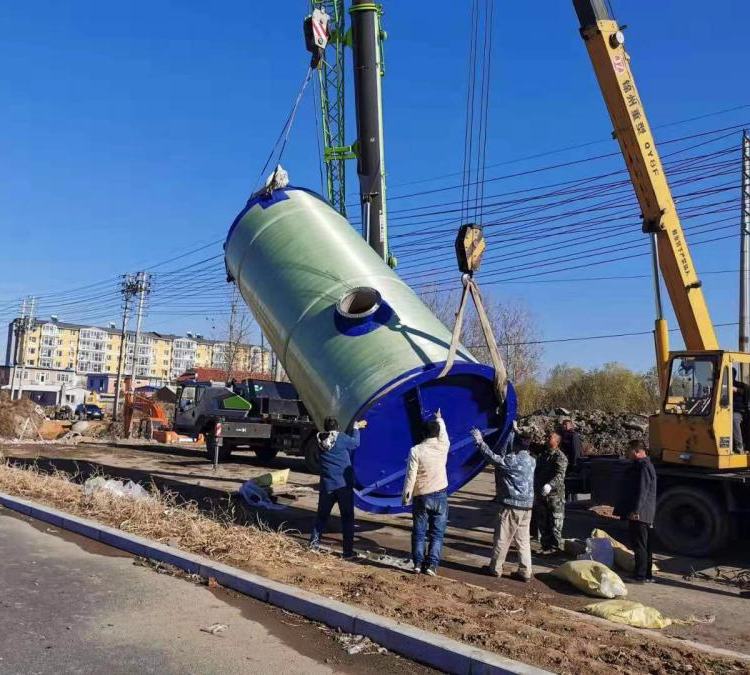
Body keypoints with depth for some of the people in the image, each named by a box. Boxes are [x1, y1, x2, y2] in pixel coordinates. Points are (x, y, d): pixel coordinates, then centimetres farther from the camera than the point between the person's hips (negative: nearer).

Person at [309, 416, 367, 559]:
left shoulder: (320, 440, 3)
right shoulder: (342, 438, -9)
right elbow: (355, 442, 11)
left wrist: (356, 427, 28)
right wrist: (356, 428, 28)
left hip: (327, 485, 4)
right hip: (344, 485, -3)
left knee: (322, 516, 18)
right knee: (347, 518, 3)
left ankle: (313, 544, 18)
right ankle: (348, 551, 3)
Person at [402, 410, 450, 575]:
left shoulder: (416, 450, -11)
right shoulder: (443, 446, -4)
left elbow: (410, 476, -10)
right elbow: (443, 433, 19)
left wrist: (406, 496, 1)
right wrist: (439, 419, 37)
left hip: (421, 496, -1)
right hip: (440, 495, 1)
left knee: (419, 532, 11)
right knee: (437, 533, 6)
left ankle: (418, 563, 11)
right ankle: (432, 564, 1)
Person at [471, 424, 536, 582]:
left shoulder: (513, 460, -15)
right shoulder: (531, 460, 7)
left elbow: (494, 458, -13)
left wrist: (480, 443, -7)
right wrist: (516, 432, 31)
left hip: (512, 505, -7)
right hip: (527, 505, 7)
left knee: (502, 538, 5)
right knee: (523, 539, 12)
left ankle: (495, 568, 14)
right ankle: (525, 571, 12)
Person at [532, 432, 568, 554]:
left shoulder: (560, 457, -13)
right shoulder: (542, 454, 11)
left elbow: (559, 475, -26)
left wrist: (550, 485, -42)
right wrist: (535, 491, 18)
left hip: (555, 494, -7)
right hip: (541, 494, 7)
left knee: (555, 522, 1)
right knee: (542, 522, 13)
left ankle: (554, 547, 11)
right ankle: (545, 545, 24)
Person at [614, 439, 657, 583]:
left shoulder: (644, 467, -17)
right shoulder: (638, 466, 16)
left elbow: (642, 491, -23)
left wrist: (635, 511, -24)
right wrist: (632, 510, 26)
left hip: (639, 514, -11)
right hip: (639, 513, 11)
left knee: (639, 545, -5)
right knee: (644, 545, 15)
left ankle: (641, 576, 0)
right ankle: (646, 575, 22)